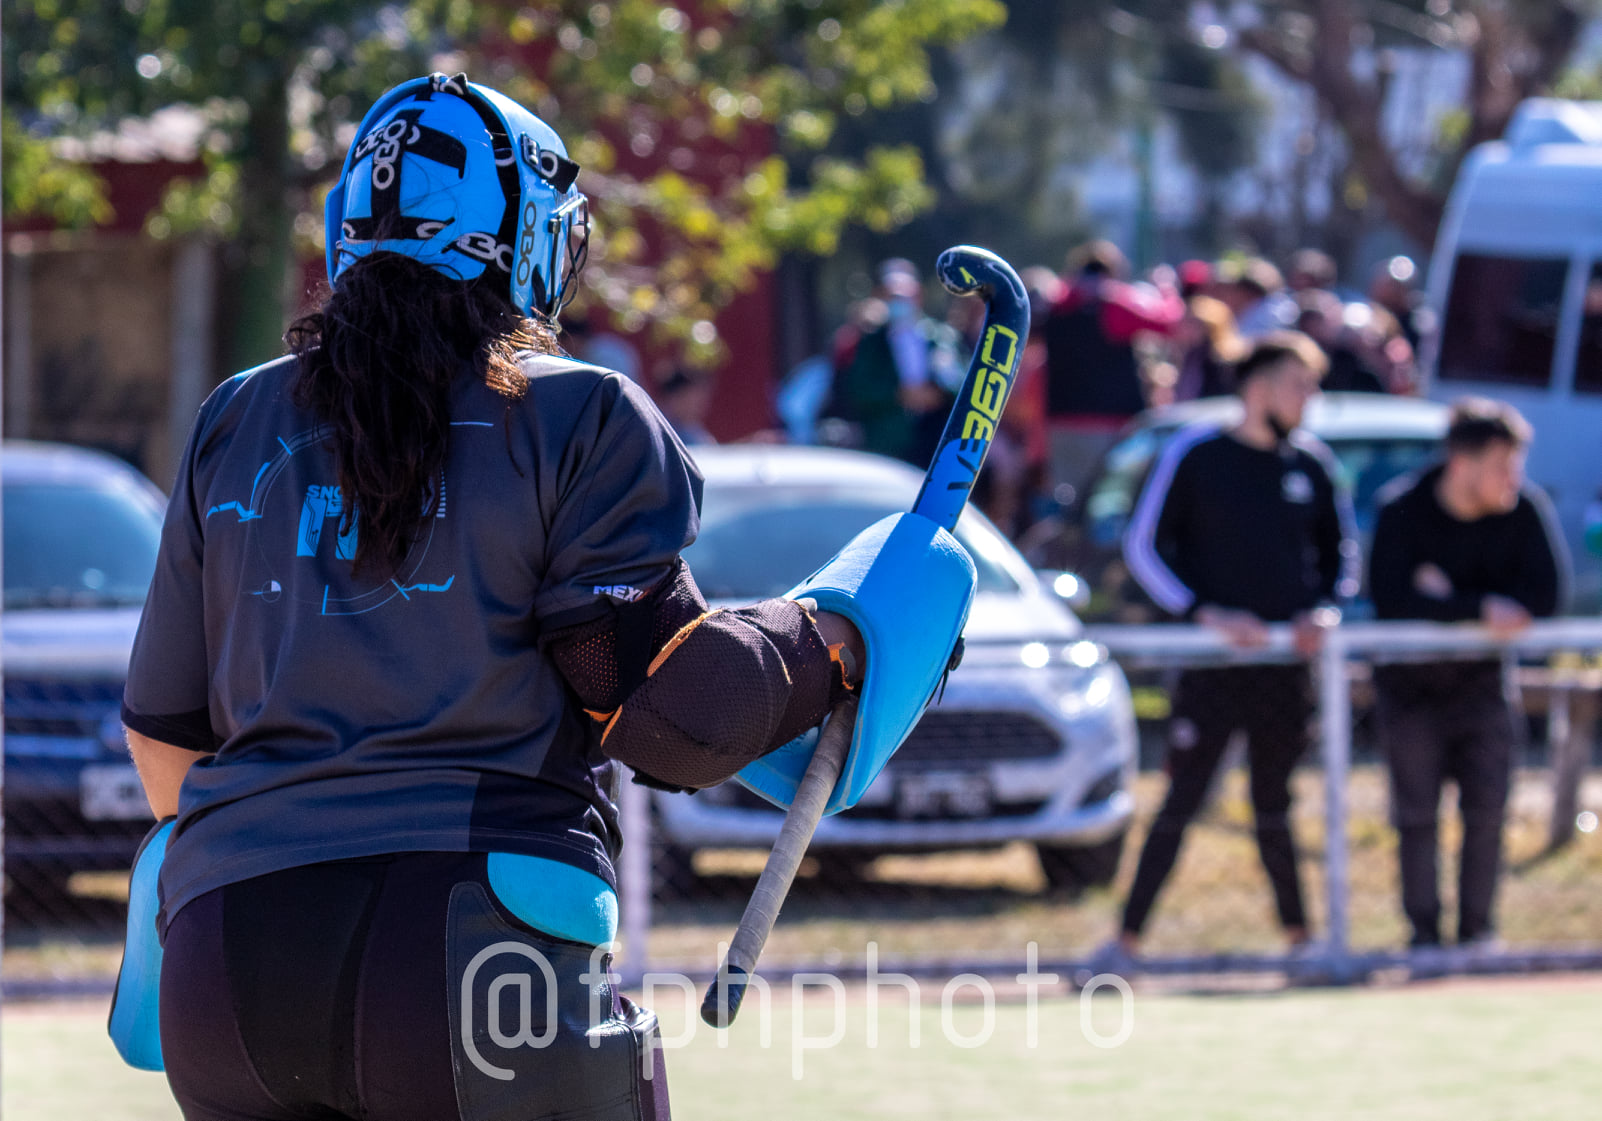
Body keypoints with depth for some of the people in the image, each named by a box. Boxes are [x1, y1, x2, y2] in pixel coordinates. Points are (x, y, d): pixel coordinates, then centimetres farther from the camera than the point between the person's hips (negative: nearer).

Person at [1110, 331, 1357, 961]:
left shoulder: (1311, 463, 10)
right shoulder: (1194, 454, -3)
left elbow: (1340, 551, 20)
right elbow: (1143, 547, -3)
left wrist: (1324, 611, 0)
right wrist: (1206, 614, -13)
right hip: (1211, 666, -4)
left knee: (1275, 807, 10)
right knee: (1182, 802, -7)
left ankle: (1298, 933, 16)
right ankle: (1127, 938, -3)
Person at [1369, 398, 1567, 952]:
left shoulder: (1526, 510, -12)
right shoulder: (1403, 510, -18)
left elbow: (1545, 598, -19)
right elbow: (1389, 597, -30)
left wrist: (1448, 598, -23)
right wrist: (1479, 609, -34)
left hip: (1482, 680, 2)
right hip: (1410, 683, -2)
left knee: (1486, 811, -1)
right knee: (1417, 813, 0)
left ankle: (1477, 932, 11)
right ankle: (1424, 933, 10)